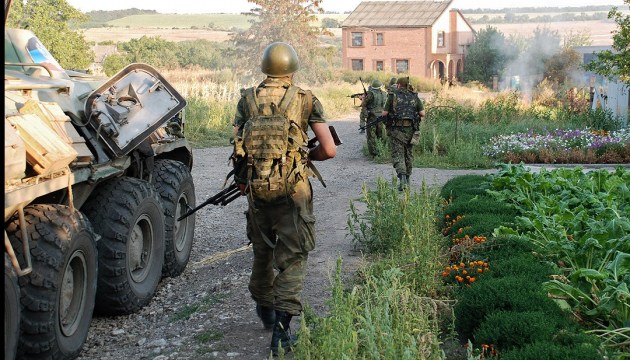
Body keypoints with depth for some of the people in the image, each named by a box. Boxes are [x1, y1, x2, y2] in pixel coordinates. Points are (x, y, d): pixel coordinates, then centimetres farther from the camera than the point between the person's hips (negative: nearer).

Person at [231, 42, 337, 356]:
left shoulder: (247, 99, 2)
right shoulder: (305, 100, -4)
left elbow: (238, 148, 0)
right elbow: (329, 150, -7)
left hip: (256, 189, 3)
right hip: (292, 191, -3)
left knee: (262, 251, 21)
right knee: (292, 258, 3)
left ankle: (264, 309, 39)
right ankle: (282, 326, -5)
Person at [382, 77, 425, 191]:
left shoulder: (392, 96, 0)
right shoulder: (414, 97, 8)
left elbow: (385, 113, -2)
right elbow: (422, 114, 1)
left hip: (396, 129, -3)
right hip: (410, 130, 3)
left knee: (397, 154, -3)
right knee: (408, 154, 16)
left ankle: (402, 177, -25)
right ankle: (407, 179, 24)